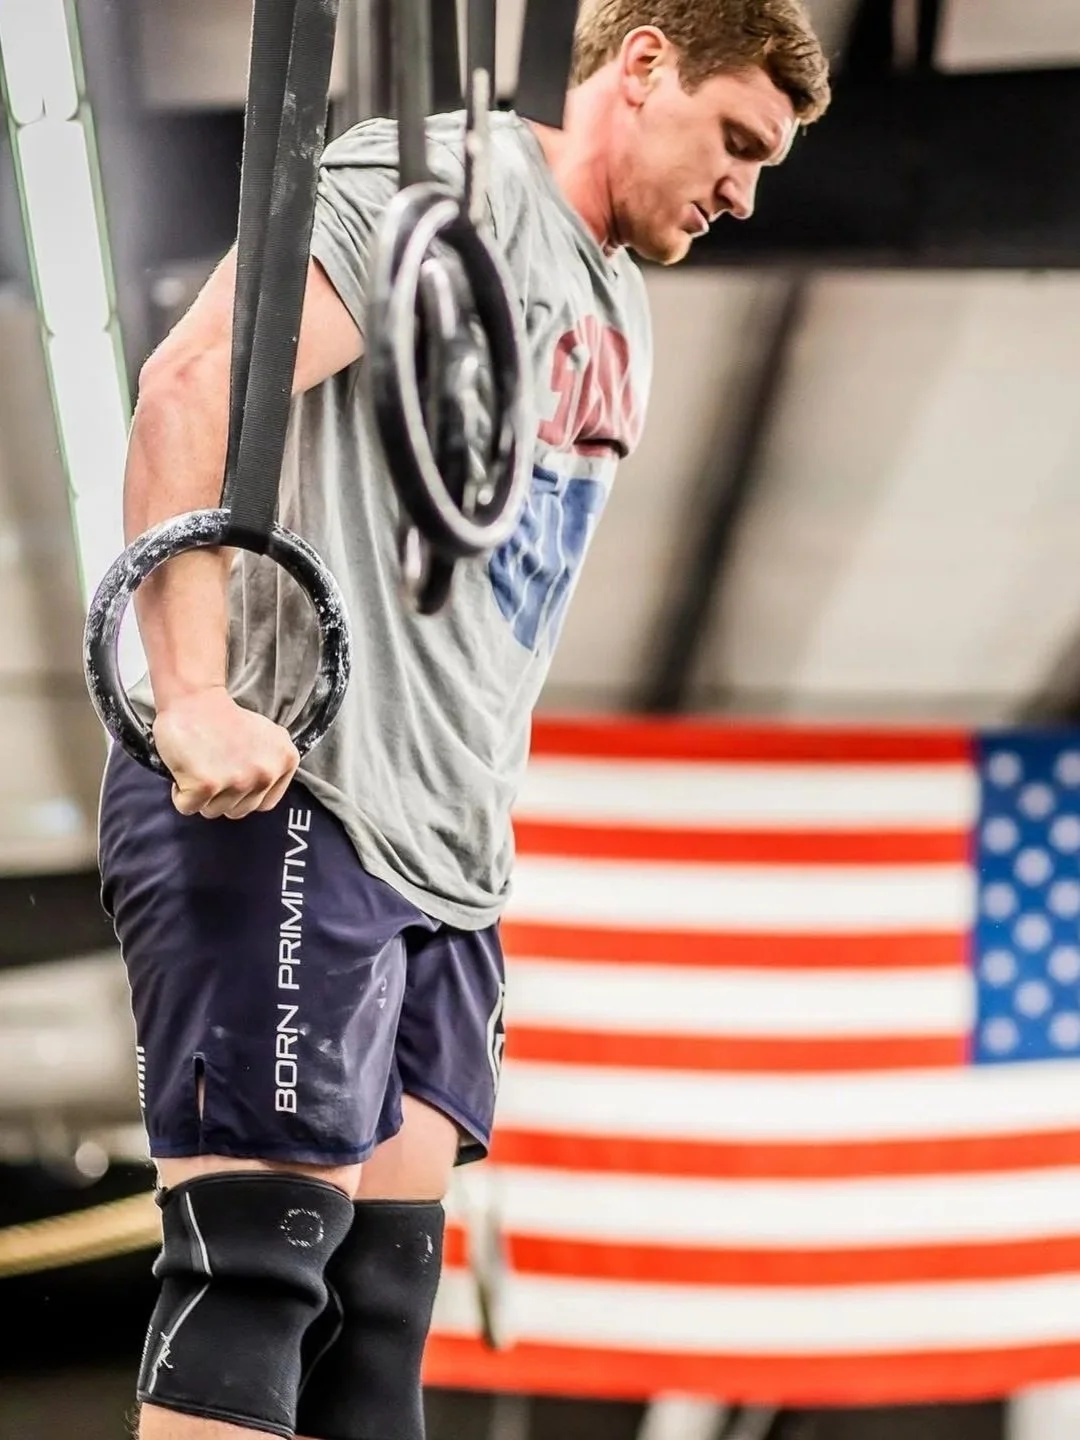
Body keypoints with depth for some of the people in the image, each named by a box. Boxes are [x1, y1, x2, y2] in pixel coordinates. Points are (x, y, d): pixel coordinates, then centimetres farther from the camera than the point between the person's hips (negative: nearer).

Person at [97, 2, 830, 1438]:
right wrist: (195, 700, -29)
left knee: (381, 1282, 4)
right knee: (262, 1244, -12)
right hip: (281, 799, -9)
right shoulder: (437, 182, -7)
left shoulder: (618, 319, 22)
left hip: (437, 847, 9)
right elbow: (191, 388, -20)